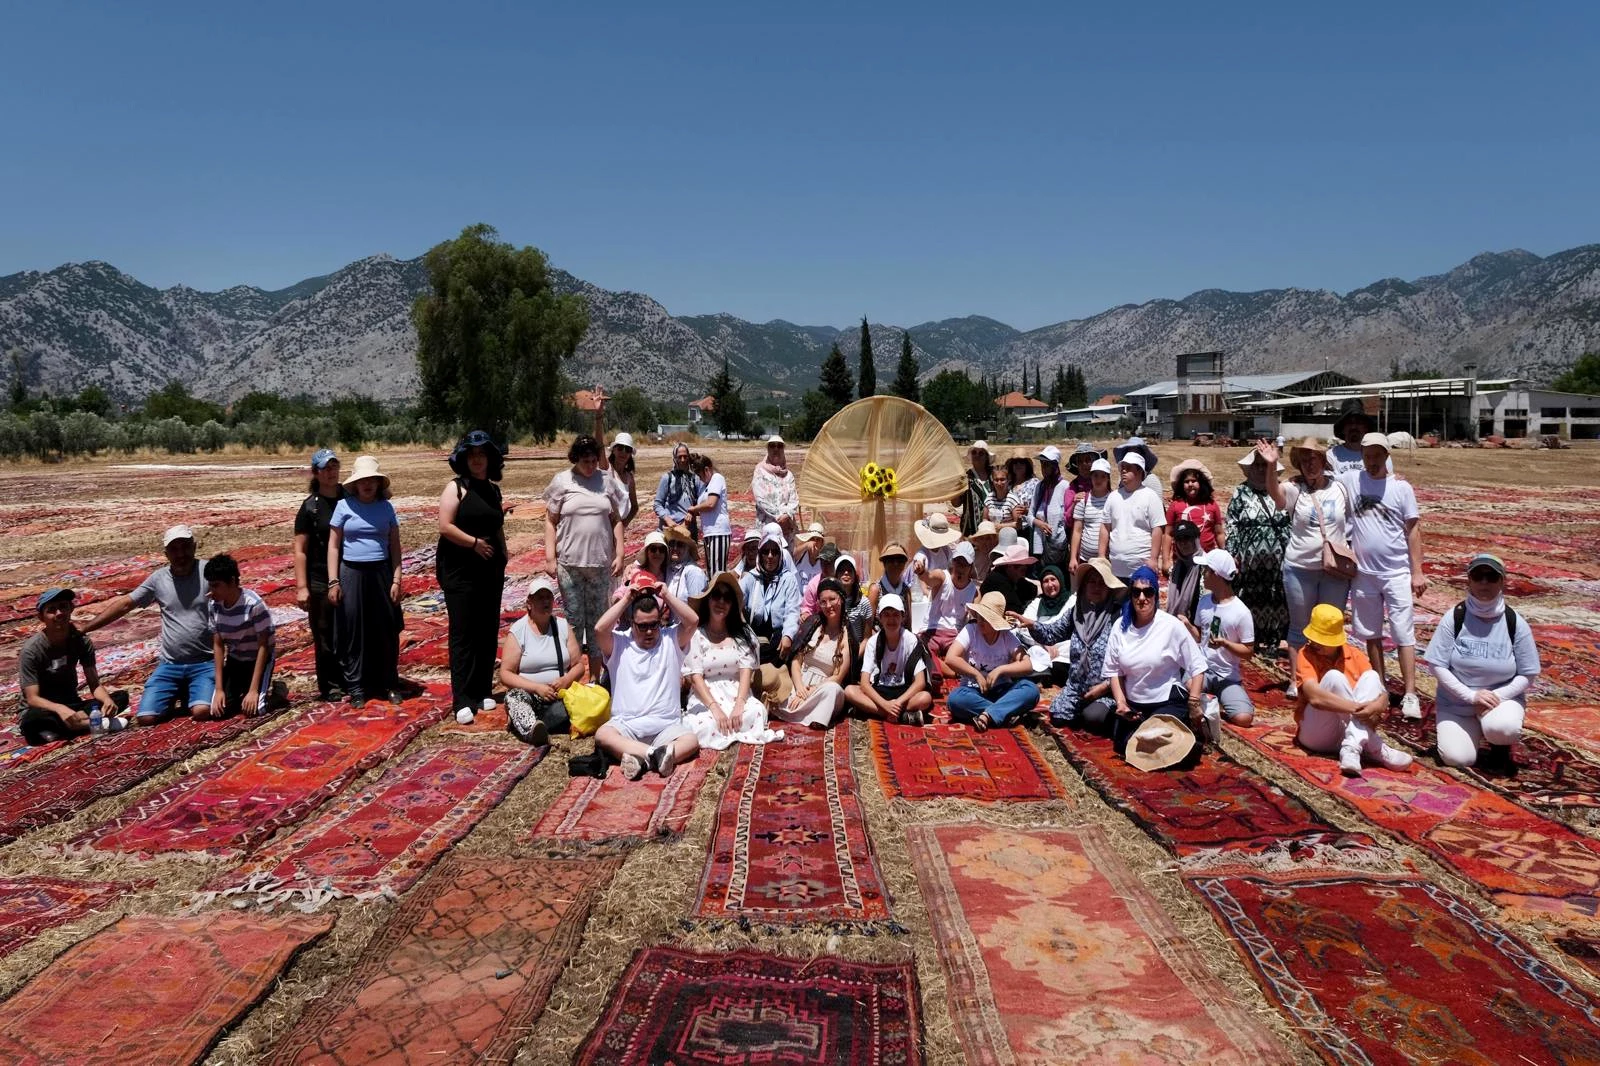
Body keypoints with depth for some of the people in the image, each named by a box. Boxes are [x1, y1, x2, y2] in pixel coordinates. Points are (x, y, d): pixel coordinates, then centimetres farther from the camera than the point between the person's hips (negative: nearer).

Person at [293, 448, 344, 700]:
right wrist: (301, 587, -12)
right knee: (325, 636, 4)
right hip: (321, 582, -3)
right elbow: (300, 550, -7)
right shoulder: (310, 506, -5)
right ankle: (330, 687, 15)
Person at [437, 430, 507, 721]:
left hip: (490, 570, 6)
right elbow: (445, 527, -14)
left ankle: (483, 692, 16)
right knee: (463, 634, -5)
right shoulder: (456, 487, -4)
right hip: (460, 570, -6)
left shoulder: (493, 490, 14)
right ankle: (462, 700, -4)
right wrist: (476, 543, -12)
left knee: (488, 632, 7)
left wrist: (503, 557, 14)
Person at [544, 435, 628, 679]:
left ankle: (595, 677, 17)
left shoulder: (607, 481, 7)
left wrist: (619, 554, 4)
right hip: (569, 564, -2)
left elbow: (616, 520, 11)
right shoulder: (562, 482, 1)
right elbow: (550, 521, 3)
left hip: (601, 563, 2)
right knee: (574, 620, 2)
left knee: (597, 620, 8)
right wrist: (550, 557, -4)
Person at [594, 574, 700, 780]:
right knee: (602, 735, -32)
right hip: (626, 725, 0)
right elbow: (599, 629, -14)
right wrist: (626, 599, -7)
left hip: (667, 726, 0)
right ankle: (657, 753, -41)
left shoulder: (671, 639, 9)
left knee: (691, 740, -29)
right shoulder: (619, 643, 6)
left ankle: (642, 758, -45)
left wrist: (666, 595, -3)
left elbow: (693, 621, -8)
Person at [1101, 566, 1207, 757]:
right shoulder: (1121, 626, -5)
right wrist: (1120, 702, -10)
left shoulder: (1172, 625, -16)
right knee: (1124, 746, 0)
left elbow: (1197, 667, -10)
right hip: (1134, 703, 4)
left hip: (1169, 702, -4)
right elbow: (1113, 669, 0)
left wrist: (1194, 704, -14)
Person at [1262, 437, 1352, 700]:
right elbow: (1275, 492, -29)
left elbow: (1352, 521, 12)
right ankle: (1295, 679, 19)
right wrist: (1271, 467, -46)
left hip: (1336, 569, 2)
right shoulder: (1294, 488, -6)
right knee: (1299, 627, 9)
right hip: (1300, 568, -2)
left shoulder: (1339, 488, 2)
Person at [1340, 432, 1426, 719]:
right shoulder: (1350, 480, 1)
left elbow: (1413, 530, -2)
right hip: (1363, 573, 2)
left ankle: (1410, 695, 0)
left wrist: (1417, 572, -5)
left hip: (1397, 573, -2)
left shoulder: (1401, 487, -3)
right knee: (1371, 634, 13)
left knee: (1403, 635, -3)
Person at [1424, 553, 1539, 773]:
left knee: (1502, 728, -34)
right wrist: (1471, 695, -19)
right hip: (1456, 702, 1)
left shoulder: (1515, 624, -9)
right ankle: (1474, 730, 22)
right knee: (1458, 759, -14)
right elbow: (1436, 666, -10)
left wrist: (1496, 696, -19)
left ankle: (1500, 746, 5)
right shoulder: (1454, 617, -11)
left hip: (1502, 697, -1)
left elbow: (1527, 675, -4)